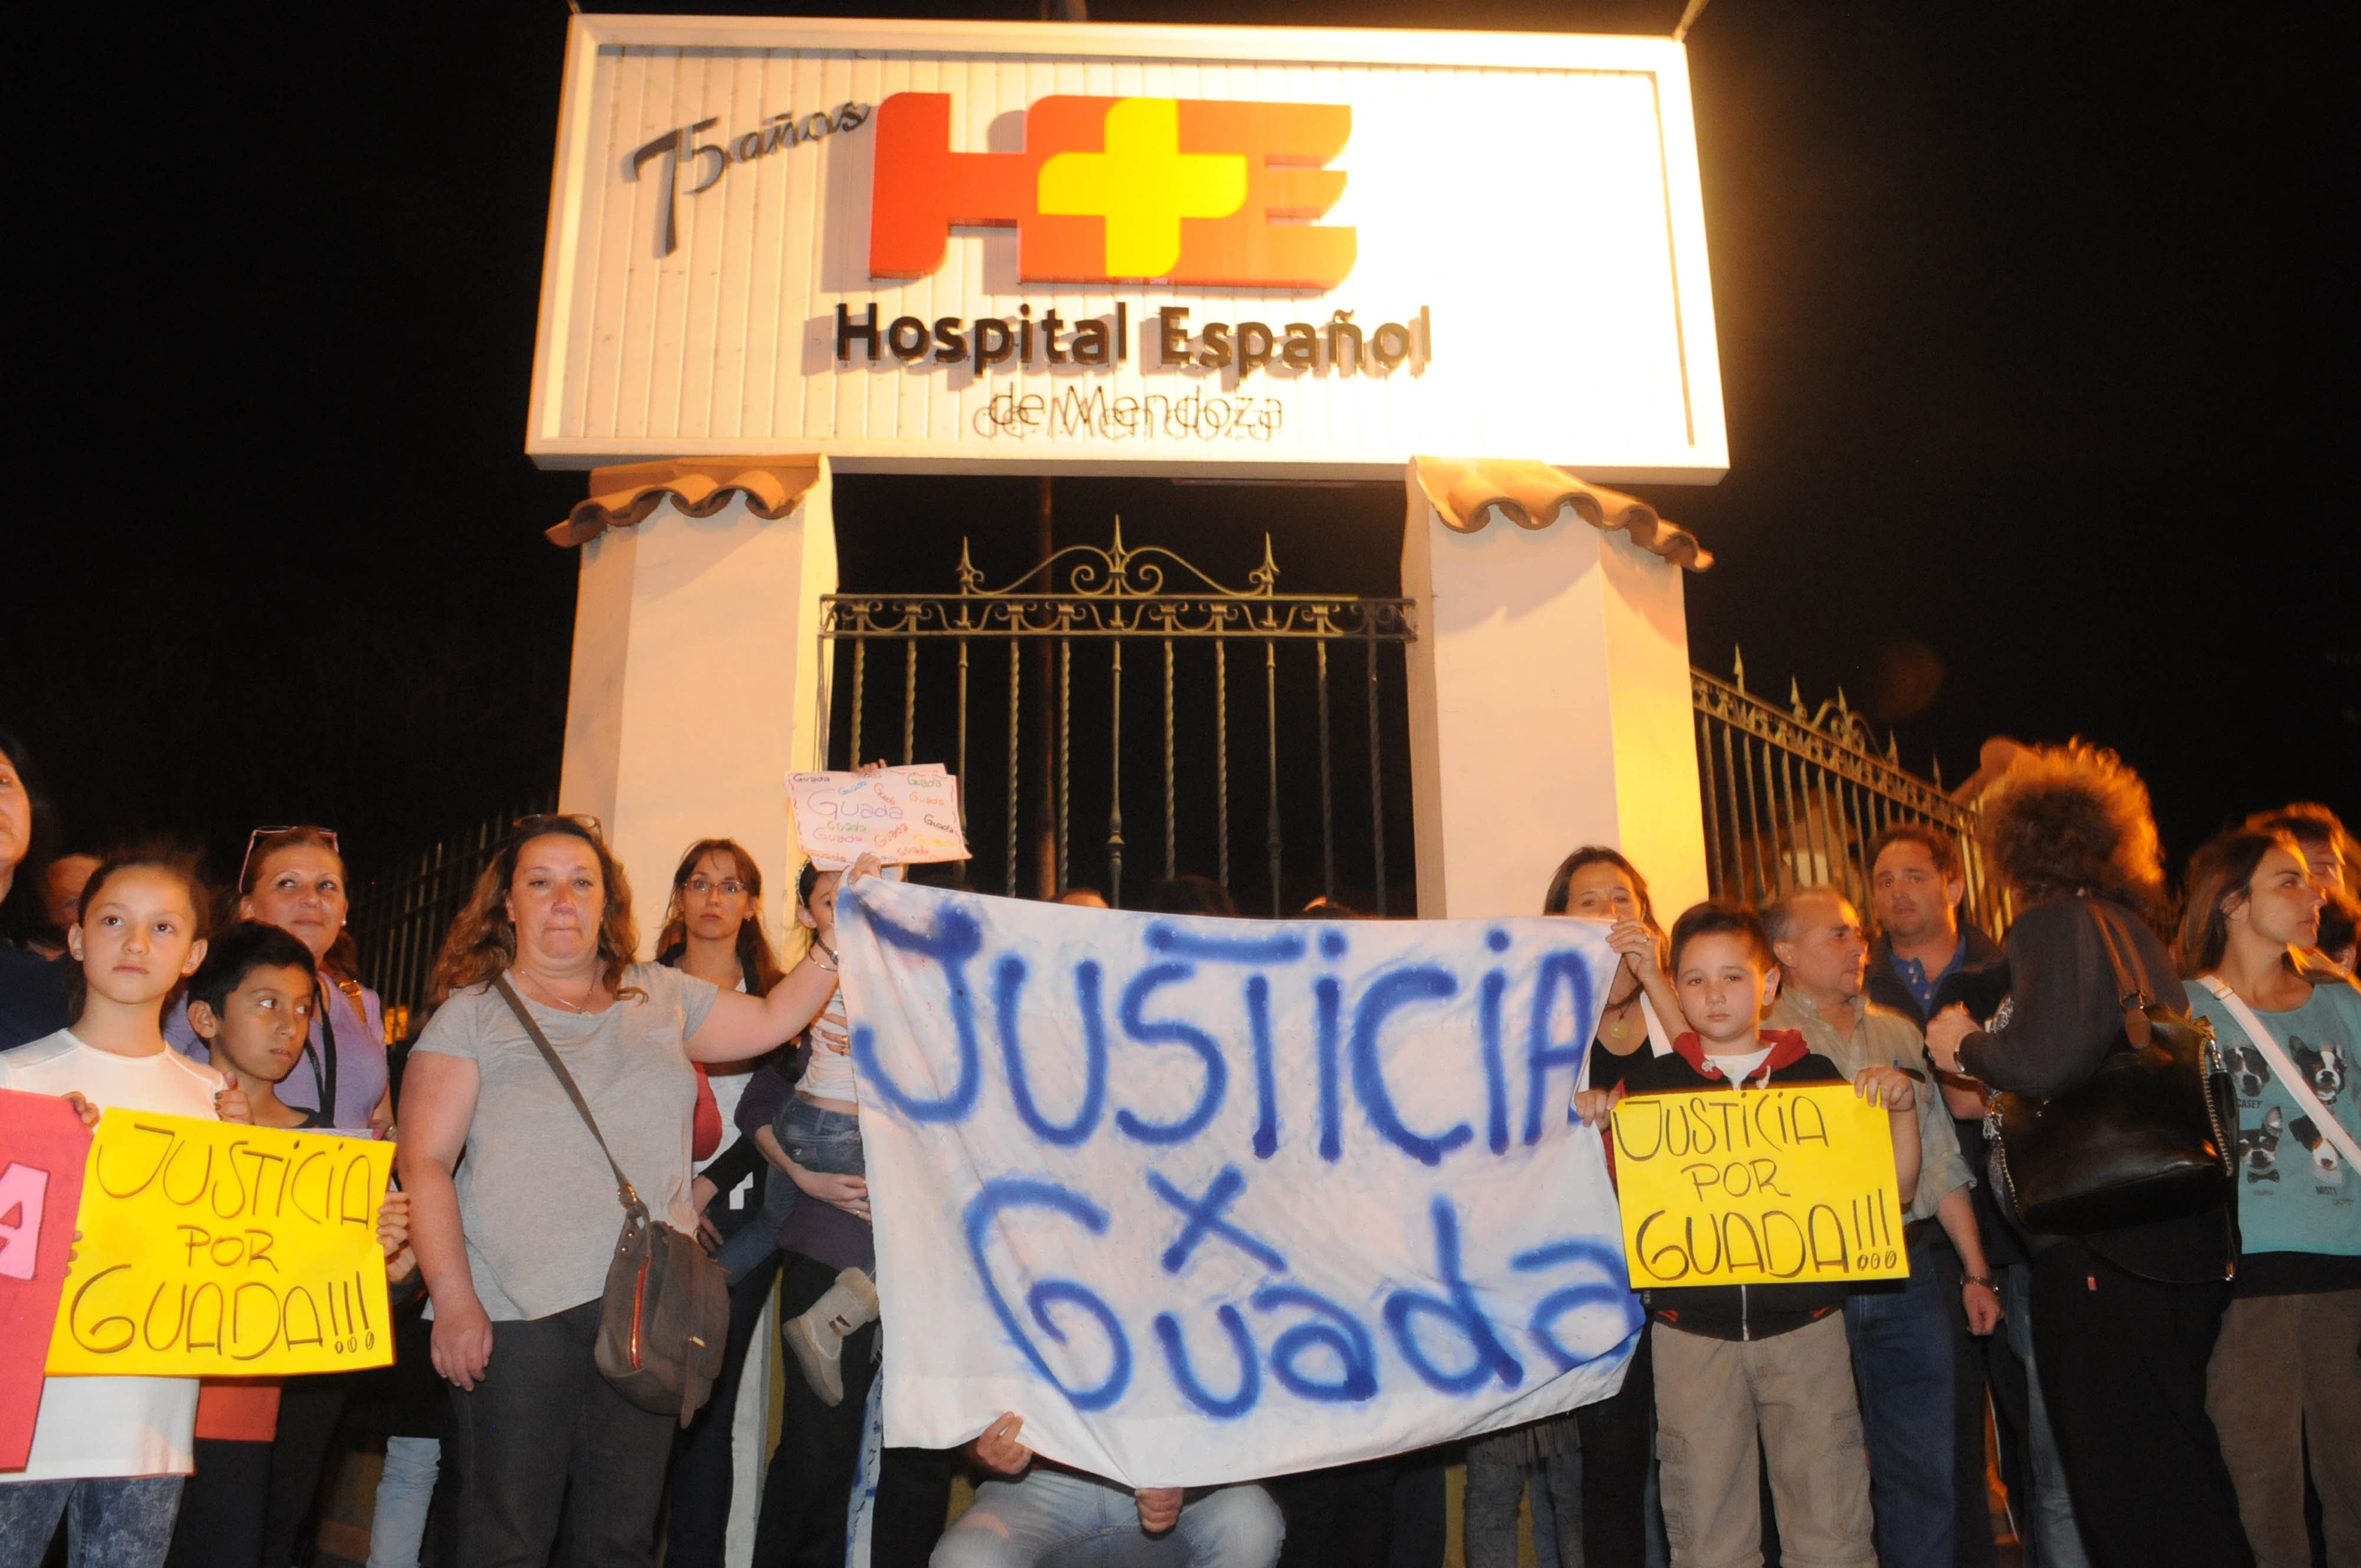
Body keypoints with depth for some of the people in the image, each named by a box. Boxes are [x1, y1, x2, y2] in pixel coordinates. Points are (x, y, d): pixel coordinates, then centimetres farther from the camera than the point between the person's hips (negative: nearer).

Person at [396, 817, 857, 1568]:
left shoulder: (661, 996, 12)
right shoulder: (471, 1014, 1)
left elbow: (772, 1020, 14)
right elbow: (424, 1164, -5)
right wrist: (453, 1298, -13)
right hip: (518, 1314, -3)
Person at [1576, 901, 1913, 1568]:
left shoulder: (1817, 1077, 7)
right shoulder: (1651, 1083, 5)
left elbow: (1893, 1189, 9)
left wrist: (1901, 1105, -4)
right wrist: (1595, 1127, -6)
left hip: (1806, 1328, 0)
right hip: (1692, 1332, 0)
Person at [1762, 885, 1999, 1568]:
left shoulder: (1897, 1033, 14)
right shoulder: (1762, 1043, -3)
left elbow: (1940, 1159, 16)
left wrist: (1977, 1272, 14)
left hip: (1909, 1275, 5)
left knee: (1927, 1469, 9)